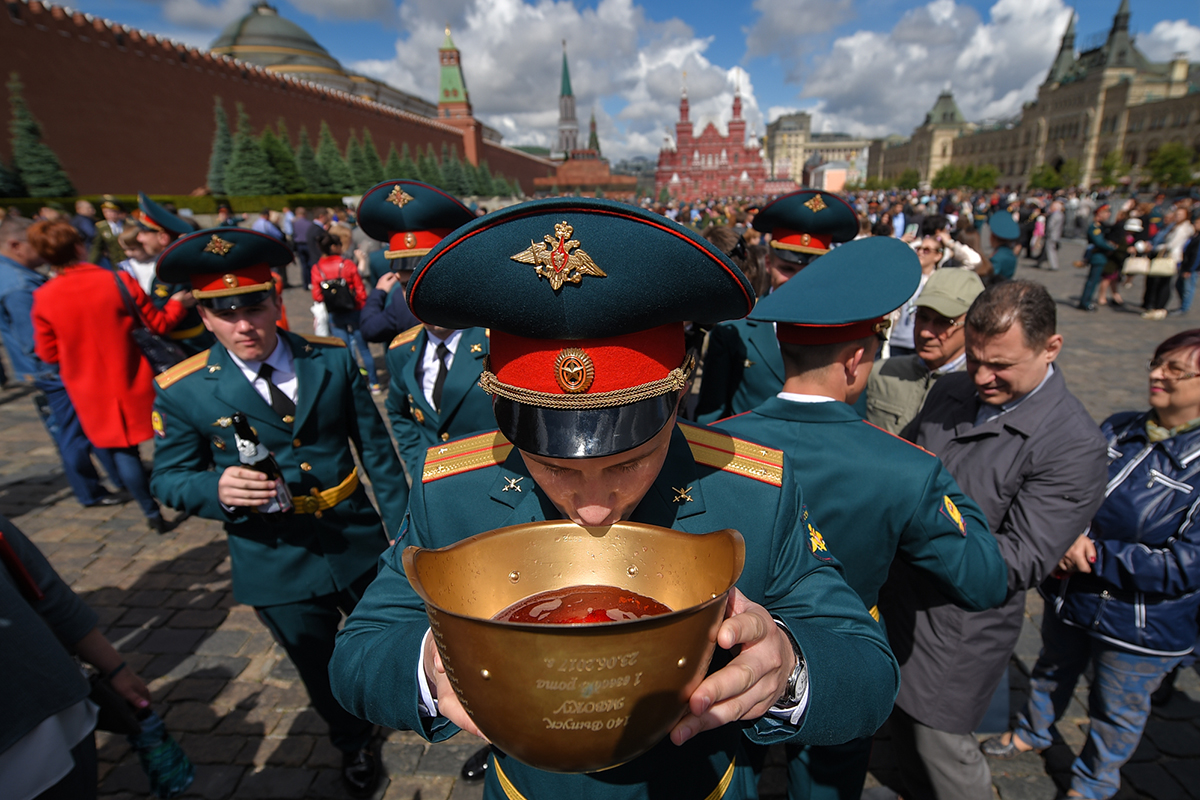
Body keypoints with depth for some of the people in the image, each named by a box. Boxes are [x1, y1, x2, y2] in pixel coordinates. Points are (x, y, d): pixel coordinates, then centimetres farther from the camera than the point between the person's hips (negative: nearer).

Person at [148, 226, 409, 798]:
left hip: (360, 543, 1)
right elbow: (169, 477, -2)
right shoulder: (182, 391, -12)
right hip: (277, 566, 0)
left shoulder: (335, 360, -9)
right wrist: (217, 489, -26)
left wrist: (401, 528, -3)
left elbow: (377, 449, -3)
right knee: (320, 670, 23)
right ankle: (352, 743, 54)